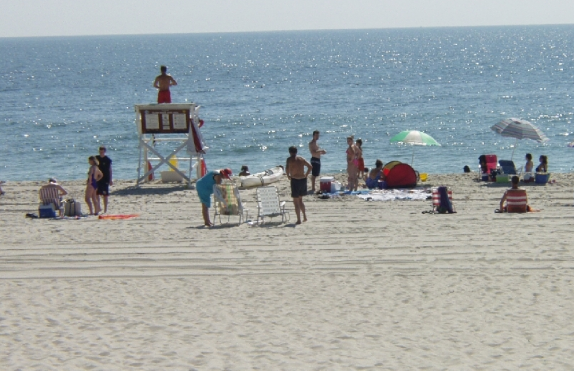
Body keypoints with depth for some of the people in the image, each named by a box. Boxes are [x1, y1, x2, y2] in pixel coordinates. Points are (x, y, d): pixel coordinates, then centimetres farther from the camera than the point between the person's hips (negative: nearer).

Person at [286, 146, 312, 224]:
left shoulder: (290, 159, -6)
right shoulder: (301, 159, 8)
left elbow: (287, 168, -22)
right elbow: (310, 166, 7)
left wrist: (288, 176, -7)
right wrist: (306, 175, 13)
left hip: (295, 180, -5)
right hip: (303, 179, 5)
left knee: (296, 201, 3)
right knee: (300, 200, 23)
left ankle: (299, 219, 0)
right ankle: (304, 216, 19)